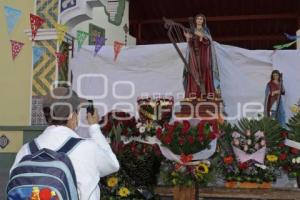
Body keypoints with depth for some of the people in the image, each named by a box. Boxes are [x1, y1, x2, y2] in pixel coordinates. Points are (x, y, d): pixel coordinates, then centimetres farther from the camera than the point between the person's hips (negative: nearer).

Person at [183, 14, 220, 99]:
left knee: (204, 72, -11)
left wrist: (202, 36, -23)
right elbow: (190, 44, 5)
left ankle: (204, 94, -15)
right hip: (194, 54, 2)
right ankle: (194, 95, -11)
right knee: (194, 73, -7)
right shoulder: (192, 30, 14)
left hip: (203, 55, -2)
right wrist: (188, 38, -17)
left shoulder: (205, 30, 10)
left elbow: (208, 42, -5)